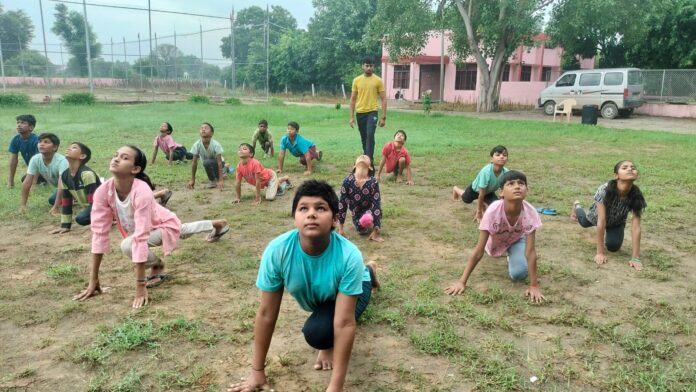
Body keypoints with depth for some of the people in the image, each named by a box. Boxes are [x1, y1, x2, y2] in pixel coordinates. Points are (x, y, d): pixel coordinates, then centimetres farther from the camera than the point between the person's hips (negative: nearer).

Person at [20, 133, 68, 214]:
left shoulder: (61, 161, -38)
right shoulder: (35, 159, -22)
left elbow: (62, 185, -43)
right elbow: (27, 182, -19)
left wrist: (55, 207, -46)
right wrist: (23, 205, -21)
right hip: (56, 184, 5)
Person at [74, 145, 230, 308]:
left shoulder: (141, 191, -41)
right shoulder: (103, 191, -27)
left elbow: (141, 237, -44)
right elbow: (99, 232, -25)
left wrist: (140, 286, -44)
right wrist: (93, 280, -25)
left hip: (166, 226, -6)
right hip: (150, 227, 6)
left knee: (127, 245, -32)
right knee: (185, 231, 33)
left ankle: (158, 266, 1)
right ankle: (217, 225, 64)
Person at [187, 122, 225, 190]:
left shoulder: (216, 144, -31)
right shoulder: (196, 145, -22)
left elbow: (219, 162, -31)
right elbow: (194, 163, -16)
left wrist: (220, 180, -37)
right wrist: (192, 180, -16)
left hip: (217, 163, -5)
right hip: (209, 164, 5)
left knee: (207, 162, -31)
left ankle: (214, 181, -9)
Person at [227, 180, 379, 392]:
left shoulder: (349, 255, -42)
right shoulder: (278, 250, -36)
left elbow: (344, 323, -39)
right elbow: (266, 314, -26)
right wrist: (257, 371, -18)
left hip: (349, 290, -3)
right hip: (315, 297, 3)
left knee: (316, 331, -30)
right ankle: (365, 271, 55)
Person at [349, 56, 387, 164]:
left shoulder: (378, 80, -2)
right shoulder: (357, 80, 4)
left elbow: (383, 99, 0)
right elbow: (353, 99, 8)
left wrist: (383, 117, -6)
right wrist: (352, 116, 3)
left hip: (372, 112, -3)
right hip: (360, 113, 3)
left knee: (370, 135, -18)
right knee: (363, 137, 12)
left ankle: (369, 159, -17)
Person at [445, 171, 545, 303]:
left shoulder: (530, 213, -38)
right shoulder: (493, 211, -41)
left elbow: (530, 251, -31)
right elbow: (478, 251, -36)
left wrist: (534, 285, -31)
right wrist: (462, 281, -37)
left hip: (517, 239, 0)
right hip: (496, 240, 0)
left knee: (519, 274, -17)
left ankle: (512, 256, 13)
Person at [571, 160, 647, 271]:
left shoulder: (636, 195, -37)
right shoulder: (605, 190, -46)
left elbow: (636, 227, -37)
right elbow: (601, 222, -44)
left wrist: (635, 257, -41)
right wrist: (600, 253, -42)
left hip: (617, 221, 1)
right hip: (598, 215, -1)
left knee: (613, 247, -9)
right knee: (584, 223, 28)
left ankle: (609, 232, 28)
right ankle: (576, 205, 64)